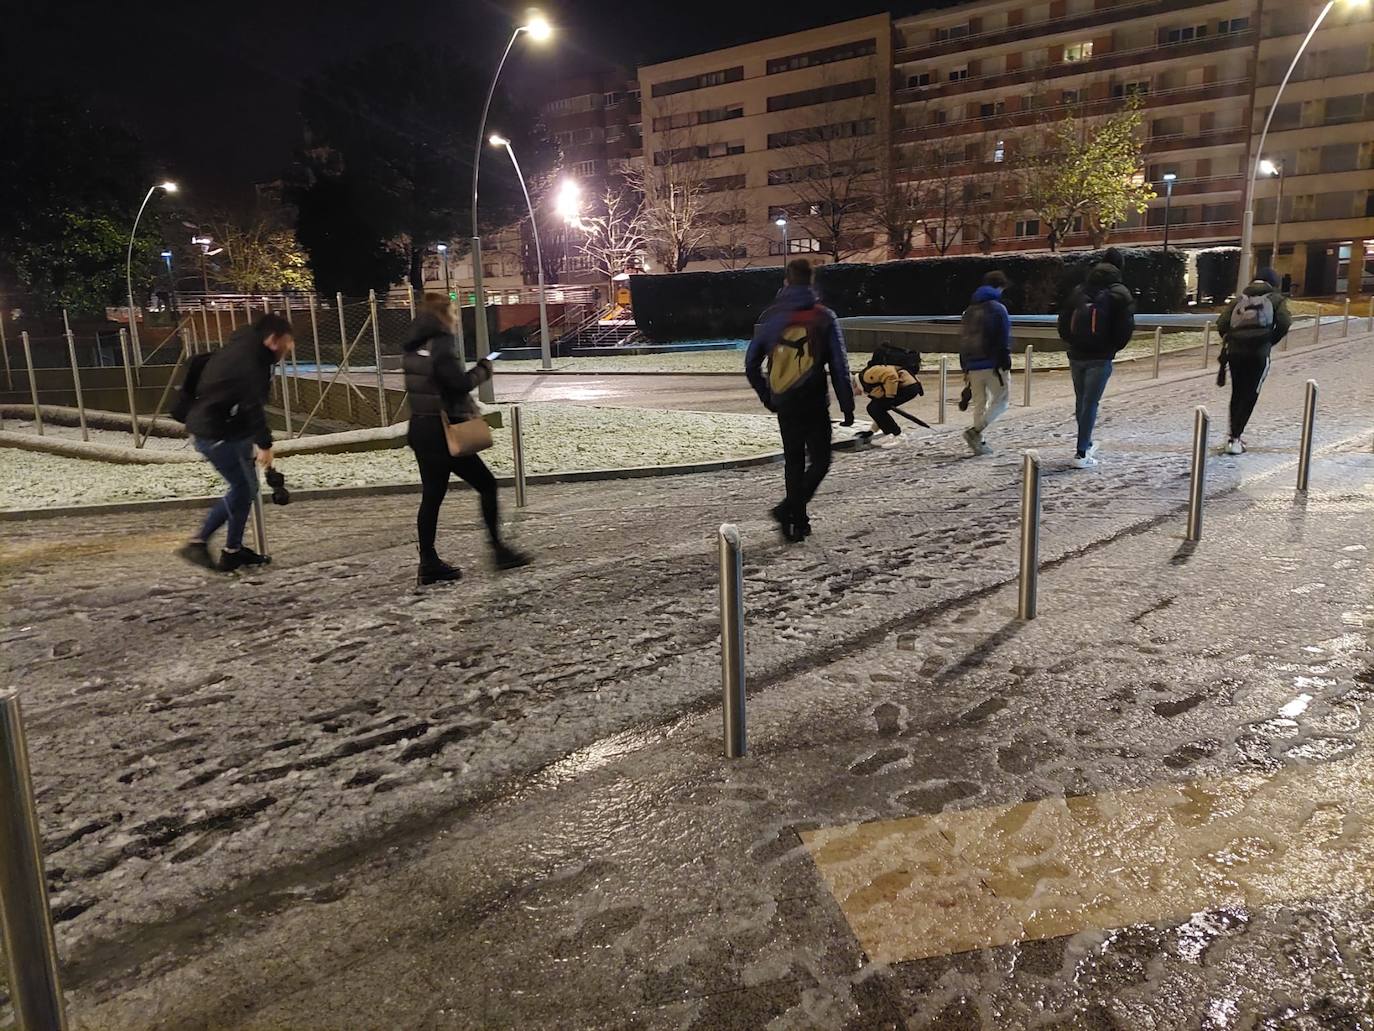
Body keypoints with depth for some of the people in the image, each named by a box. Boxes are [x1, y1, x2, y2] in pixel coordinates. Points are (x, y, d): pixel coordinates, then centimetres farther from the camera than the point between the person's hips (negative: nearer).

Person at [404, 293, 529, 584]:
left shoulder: (414, 347, 12)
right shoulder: (440, 344, -14)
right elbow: (459, 383, -20)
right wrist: (483, 369, -3)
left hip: (421, 430, 8)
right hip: (444, 431, -8)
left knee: (432, 495, 10)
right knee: (487, 484, 4)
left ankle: (429, 564, 12)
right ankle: (497, 548, 7)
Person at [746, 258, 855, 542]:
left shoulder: (770, 317, 1)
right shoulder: (824, 318, -8)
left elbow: (751, 364, 6)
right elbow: (839, 366, -8)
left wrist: (767, 397, 18)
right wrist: (847, 406, -1)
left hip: (784, 404, 4)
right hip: (814, 404, -4)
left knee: (793, 461, 16)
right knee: (820, 460, 8)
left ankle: (797, 521, 19)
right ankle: (789, 509, -10)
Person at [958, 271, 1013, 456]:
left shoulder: (969, 310, 13)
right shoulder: (998, 308, -8)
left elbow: (963, 340, 16)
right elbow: (1004, 341, -13)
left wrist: (965, 368, 20)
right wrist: (1005, 365, -11)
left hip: (973, 366, 6)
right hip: (993, 365, -6)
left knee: (980, 403, 13)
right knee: (1001, 400, 4)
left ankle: (979, 443, 12)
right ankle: (975, 432, -12)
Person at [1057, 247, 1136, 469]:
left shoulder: (1078, 291, 7)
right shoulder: (1120, 294, -6)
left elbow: (1063, 322, 8)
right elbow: (1126, 327, -10)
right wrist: (1114, 347, 6)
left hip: (1076, 355, 4)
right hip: (1100, 358, -4)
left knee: (1081, 401, 17)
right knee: (1090, 403, -3)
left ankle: (1087, 444, 31)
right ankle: (1082, 454, -4)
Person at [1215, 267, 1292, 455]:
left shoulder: (1240, 298, 18)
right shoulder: (1276, 299, 10)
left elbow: (1221, 323, 4)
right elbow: (1284, 323, -6)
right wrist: (1271, 342, 7)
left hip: (1235, 352, 3)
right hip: (1258, 353, -3)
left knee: (1237, 394, 18)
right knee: (1250, 396, 2)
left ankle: (1234, 435, 26)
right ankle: (1234, 439, -5)